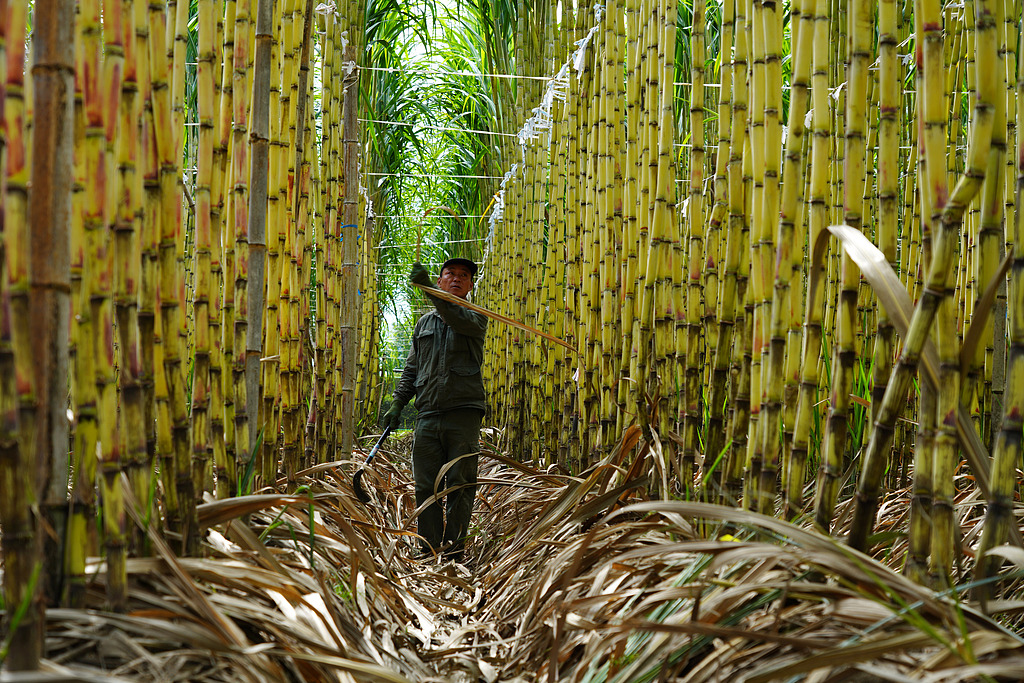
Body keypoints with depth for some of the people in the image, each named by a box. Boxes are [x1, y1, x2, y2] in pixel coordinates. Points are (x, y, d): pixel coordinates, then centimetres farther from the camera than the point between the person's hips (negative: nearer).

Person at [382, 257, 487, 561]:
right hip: (428, 416, 4)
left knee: (459, 486, -4)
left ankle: (454, 555, -2)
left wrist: (428, 288, -30)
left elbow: (458, 319, -18)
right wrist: (397, 404, 12)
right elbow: (411, 369, 24)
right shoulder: (425, 322, 21)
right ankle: (429, 555, 5)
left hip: (464, 414, -4)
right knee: (426, 488, 0)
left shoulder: (476, 317, 7)